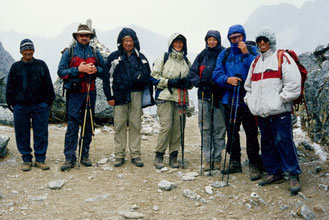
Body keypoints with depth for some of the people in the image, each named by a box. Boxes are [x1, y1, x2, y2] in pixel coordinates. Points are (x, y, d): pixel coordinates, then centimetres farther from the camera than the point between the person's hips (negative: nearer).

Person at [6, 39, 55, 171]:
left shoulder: (41, 65, 7)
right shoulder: (16, 67, 7)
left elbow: (48, 85, 9)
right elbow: (10, 87, 9)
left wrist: (49, 101, 3)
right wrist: (11, 104, 3)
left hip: (40, 106, 0)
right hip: (21, 107, 0)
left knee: (41, 134, 2)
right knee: (23, 134, 5)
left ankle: (40, 159, 13)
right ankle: (26, 160, 17)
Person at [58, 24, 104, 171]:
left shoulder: (95, 53, 12)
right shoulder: (69, 52, 3)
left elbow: (104, 71, 14)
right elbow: (61, 72, -4)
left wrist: (96, 70, -7)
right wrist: (78, 69, -15)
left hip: (90, 92, 3)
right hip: (74, 93, -3)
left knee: (88, 124, 7)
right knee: (72, 124, -7)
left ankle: (85, 155, 17)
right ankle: (70, 157, -4)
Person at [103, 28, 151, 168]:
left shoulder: (141, 58, 12)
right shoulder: (114, 57, 6)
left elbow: (147, 77, 17)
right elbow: (108, 77, 4)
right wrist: (109, 96, -3)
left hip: (136, 95, 2)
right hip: (119, 95, -1)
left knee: (135, 125, 3)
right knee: (119, 125, 1)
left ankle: (135, 154, 10)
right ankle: (119, 155, 8)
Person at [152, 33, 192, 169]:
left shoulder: (186, 61, 18)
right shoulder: (163, 58, 5)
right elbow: (154, 77, -1)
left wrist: (187, 82, -1)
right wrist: (169, 82, -13)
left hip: (181, 98, 4)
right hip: (165, 97, -4)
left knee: (178, 127, 0)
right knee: (166, 126, -13)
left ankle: (173, 156, 11)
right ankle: (159, 156, -1)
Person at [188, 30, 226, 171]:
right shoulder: (202, 56, 12)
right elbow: (192, 73, 10)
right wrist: (199, 81, -9)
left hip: (219, 96, -2)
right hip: (204, 96, 3)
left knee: (219, 128, 0)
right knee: (205, 128, 4)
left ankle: (217, 158, 10)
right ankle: (208, 158, 11)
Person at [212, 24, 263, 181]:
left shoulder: (252, 50, 2)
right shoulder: (224, 54, 11)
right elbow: (217, 74, 3)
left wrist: (246, 54, -17)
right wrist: (227, 79, -16)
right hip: (229, 99, 4)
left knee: (251, 133, -3)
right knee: (231, 133, 11)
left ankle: (254, 165, 7)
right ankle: (235, 163, 23)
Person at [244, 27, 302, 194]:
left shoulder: (283, 58, -1)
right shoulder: (255, 62, 20)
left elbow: (293, 83, -10)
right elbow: (248, 85, 27)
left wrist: (281, 99, -13)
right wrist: (250, 100, 13)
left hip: (279, 111, -7)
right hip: (261, 112, 7)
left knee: (283, 141, -10)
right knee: (267, 142, 10)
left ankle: (293, 175, 0)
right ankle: (274, 173, 21)